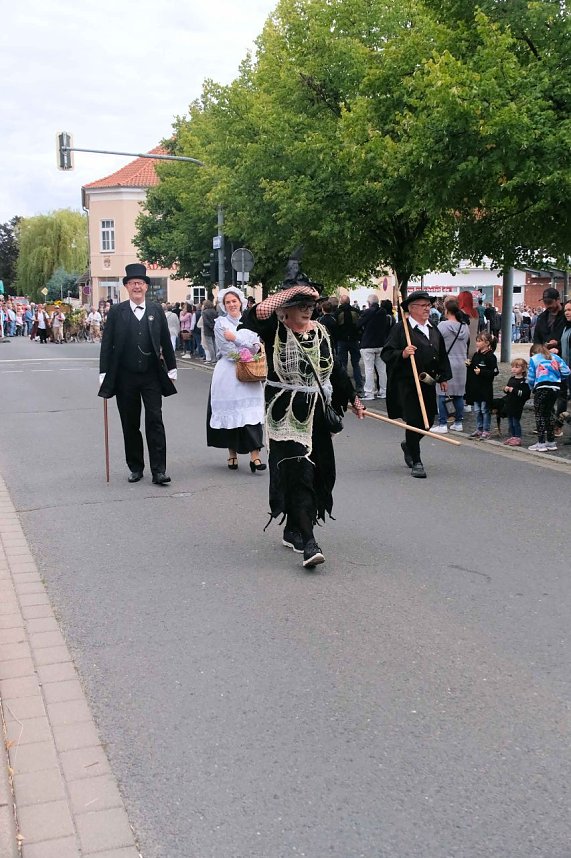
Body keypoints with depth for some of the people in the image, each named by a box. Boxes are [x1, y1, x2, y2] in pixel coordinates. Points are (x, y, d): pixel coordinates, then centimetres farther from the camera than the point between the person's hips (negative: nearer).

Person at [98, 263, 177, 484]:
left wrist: (171, 369, 9)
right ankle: (135, 468, 19)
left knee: (155, 421, -5)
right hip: (125, 377, 0)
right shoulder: (116, 312, 1)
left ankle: (159, 470, -3)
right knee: (130, 424, 7)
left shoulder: (156, 310, 5)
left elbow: (166, 341, 10)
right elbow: (107, 344, 1)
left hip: (152, 375, 0)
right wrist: (104, 373, -3)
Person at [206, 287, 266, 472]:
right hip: (228, 372, -2)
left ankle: (255, 455, -11)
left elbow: (257, 344, 5)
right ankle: (232, 453, 13)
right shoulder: (221, 323, 1)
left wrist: (235, 338, -6)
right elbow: (229, 351, -8)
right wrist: (249, 348, -5)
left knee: (251, 412, -7)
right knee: (230, 412, 1)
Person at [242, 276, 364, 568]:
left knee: (317, 472, 11)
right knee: (298, 472, -13)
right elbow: (255, 316, -28)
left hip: (316, 412, 6)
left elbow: (335, 368, 21)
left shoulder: (319, 331, 10)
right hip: (286, 413, -6)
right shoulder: (276, 330, -6)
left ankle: (293, 530, 28)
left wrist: (353, 398, 26)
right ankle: (307, 542, -16)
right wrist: (289, 292, -21)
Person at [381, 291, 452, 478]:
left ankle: (408, 445, 39)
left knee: (428, 420, 11)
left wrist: (444, 378, 19)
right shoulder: (400, 329, -7)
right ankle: (416, 463, 3)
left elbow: (442, 356, 23)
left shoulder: (434, 331, 14)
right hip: (406, 383, -7)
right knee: (414, 421, -7)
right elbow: (386, 354, -10)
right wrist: (402, 354, -26)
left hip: (428, 384, 7)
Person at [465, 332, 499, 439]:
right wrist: (469, 365, 1)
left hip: (485, 389, -7)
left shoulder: (490, 357, -13)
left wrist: (481, 372, -24)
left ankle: (486, 431, 10)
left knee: (485, 410, 2)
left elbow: (494, 372, -18)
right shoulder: (476, 355, 10)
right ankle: (479, 429, 24)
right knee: (477, 410, 13)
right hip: (475, 387, 7)